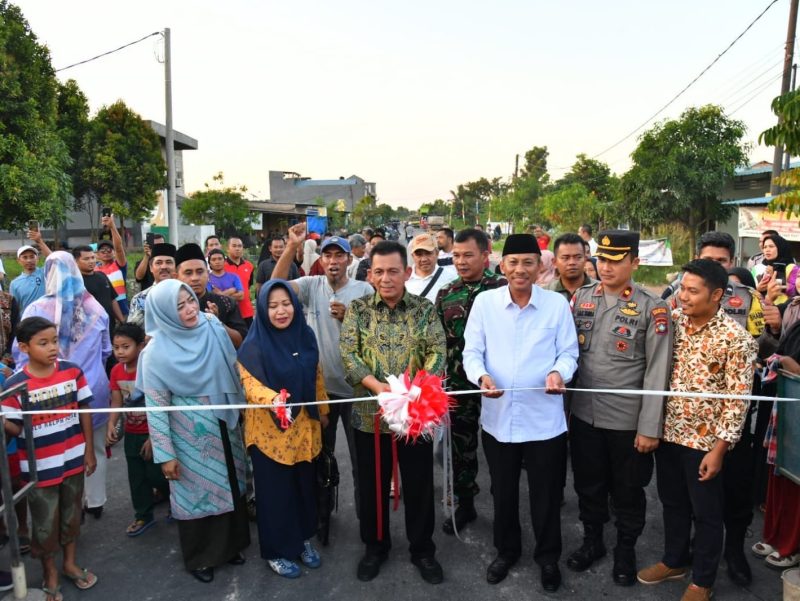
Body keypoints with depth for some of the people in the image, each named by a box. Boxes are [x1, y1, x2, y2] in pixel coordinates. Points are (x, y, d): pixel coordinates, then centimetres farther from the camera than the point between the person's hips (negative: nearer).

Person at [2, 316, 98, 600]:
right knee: (45, 523, 13)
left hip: (73, 459, 3)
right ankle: (50, 573, 36)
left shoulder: (73, 371, -9)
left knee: (72, 514, 20)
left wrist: (89, 451, 1)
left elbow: (85, 412, 0)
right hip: (39, 467, -2)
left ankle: (70, 563, 42)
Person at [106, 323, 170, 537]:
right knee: (136, 477, 14)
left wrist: (153, 438, -18)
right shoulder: (116, 371, -3)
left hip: (154, 433, -6)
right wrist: (111, 426, -15)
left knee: (155, 474, 1)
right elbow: (116, 403, 3)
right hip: (131, 434, 6)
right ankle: (143, 516, 30)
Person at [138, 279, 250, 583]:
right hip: (191, 435, -4)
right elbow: (155, 407, -13)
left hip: (225, 427, 5)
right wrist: (165, 454, -12)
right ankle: (199, 557, 35)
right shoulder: (157, 352, -17)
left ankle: (230, 544, 41)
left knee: (229, 485, 18)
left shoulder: (214, 329, -5)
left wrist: (238, 414, 10)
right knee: (196, 492, 12)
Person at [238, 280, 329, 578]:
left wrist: (323, 410, 15)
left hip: (304, 426, 5)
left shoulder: (306, 336, 0)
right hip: (270, 429, -4)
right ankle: (277, 551, 28)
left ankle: (303, 539, 38)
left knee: (304, 484, 16)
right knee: (275, 489, 8)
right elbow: (248, 383, -20)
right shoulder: (254, 345, -14)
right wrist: (271, 399, -39)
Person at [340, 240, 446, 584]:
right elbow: (347, 353, -9)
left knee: (419, 485, 13)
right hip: (370, 413, 1)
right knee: (372, 485, 15)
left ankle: (422, 549, 34)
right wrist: (378, 386, -23)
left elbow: (438, 353, -9)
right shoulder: (358, 309, -1)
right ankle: (375, 546, 37)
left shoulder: (424, 309, -1)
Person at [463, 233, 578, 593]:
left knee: (546, 493, 14)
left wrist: (559, 372, -22)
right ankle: (506, 550, 43)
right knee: (503, 491, 19)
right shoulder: (484, 302, -3)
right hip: (497, 416, 1)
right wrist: (481, 376, -21)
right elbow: (471, 351, -1)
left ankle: (548, 557, 38)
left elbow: (569, 351, -1)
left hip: (544, 418, -1)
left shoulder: (557, 304, -3)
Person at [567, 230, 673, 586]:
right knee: (588, 484, 18)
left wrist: (650, 427, -11)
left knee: (627, 490, 15)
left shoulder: (652, 308, -9)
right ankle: (592, 541, 41)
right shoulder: (580, 298, 2)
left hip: (628, 420, -3)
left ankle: (626, 551, 38)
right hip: (583, 415, 3)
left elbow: (657, 373, -10)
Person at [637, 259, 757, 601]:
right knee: (672, 502, 20)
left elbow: (737, 398, -14)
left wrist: (719, 448, -15)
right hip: (668, 431, 5)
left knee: (706, 512, 12)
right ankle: (674, 561, 40)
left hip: (704, 439, -5)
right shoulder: (673, 320, -1)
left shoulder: (735, 338, -15)